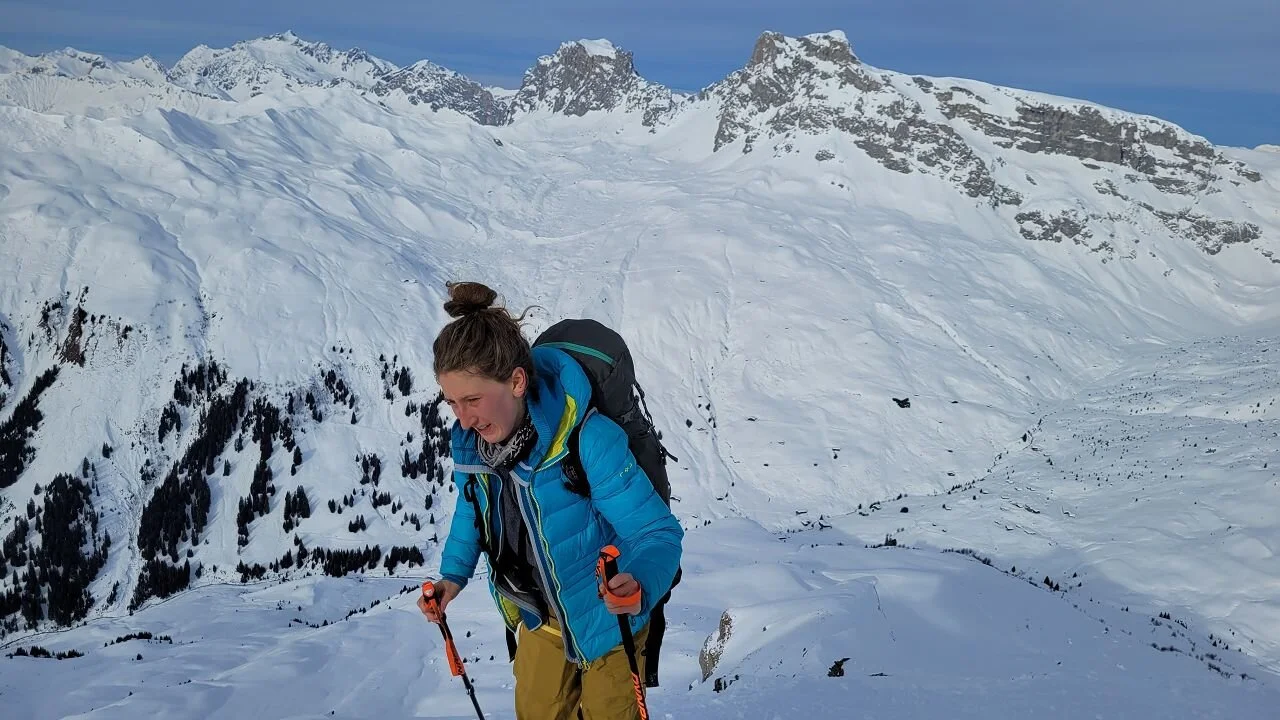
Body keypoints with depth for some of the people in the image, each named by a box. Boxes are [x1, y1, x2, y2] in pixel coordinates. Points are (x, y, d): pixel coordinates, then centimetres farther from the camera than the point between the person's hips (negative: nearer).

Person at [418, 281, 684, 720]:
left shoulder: (589, 442, -36)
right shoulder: (468, 442, -17)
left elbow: (657, 532, -31)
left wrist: (640, 583, -50)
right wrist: (454, 573, -3)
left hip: (604, 617, -5)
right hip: (536, 614, 5)